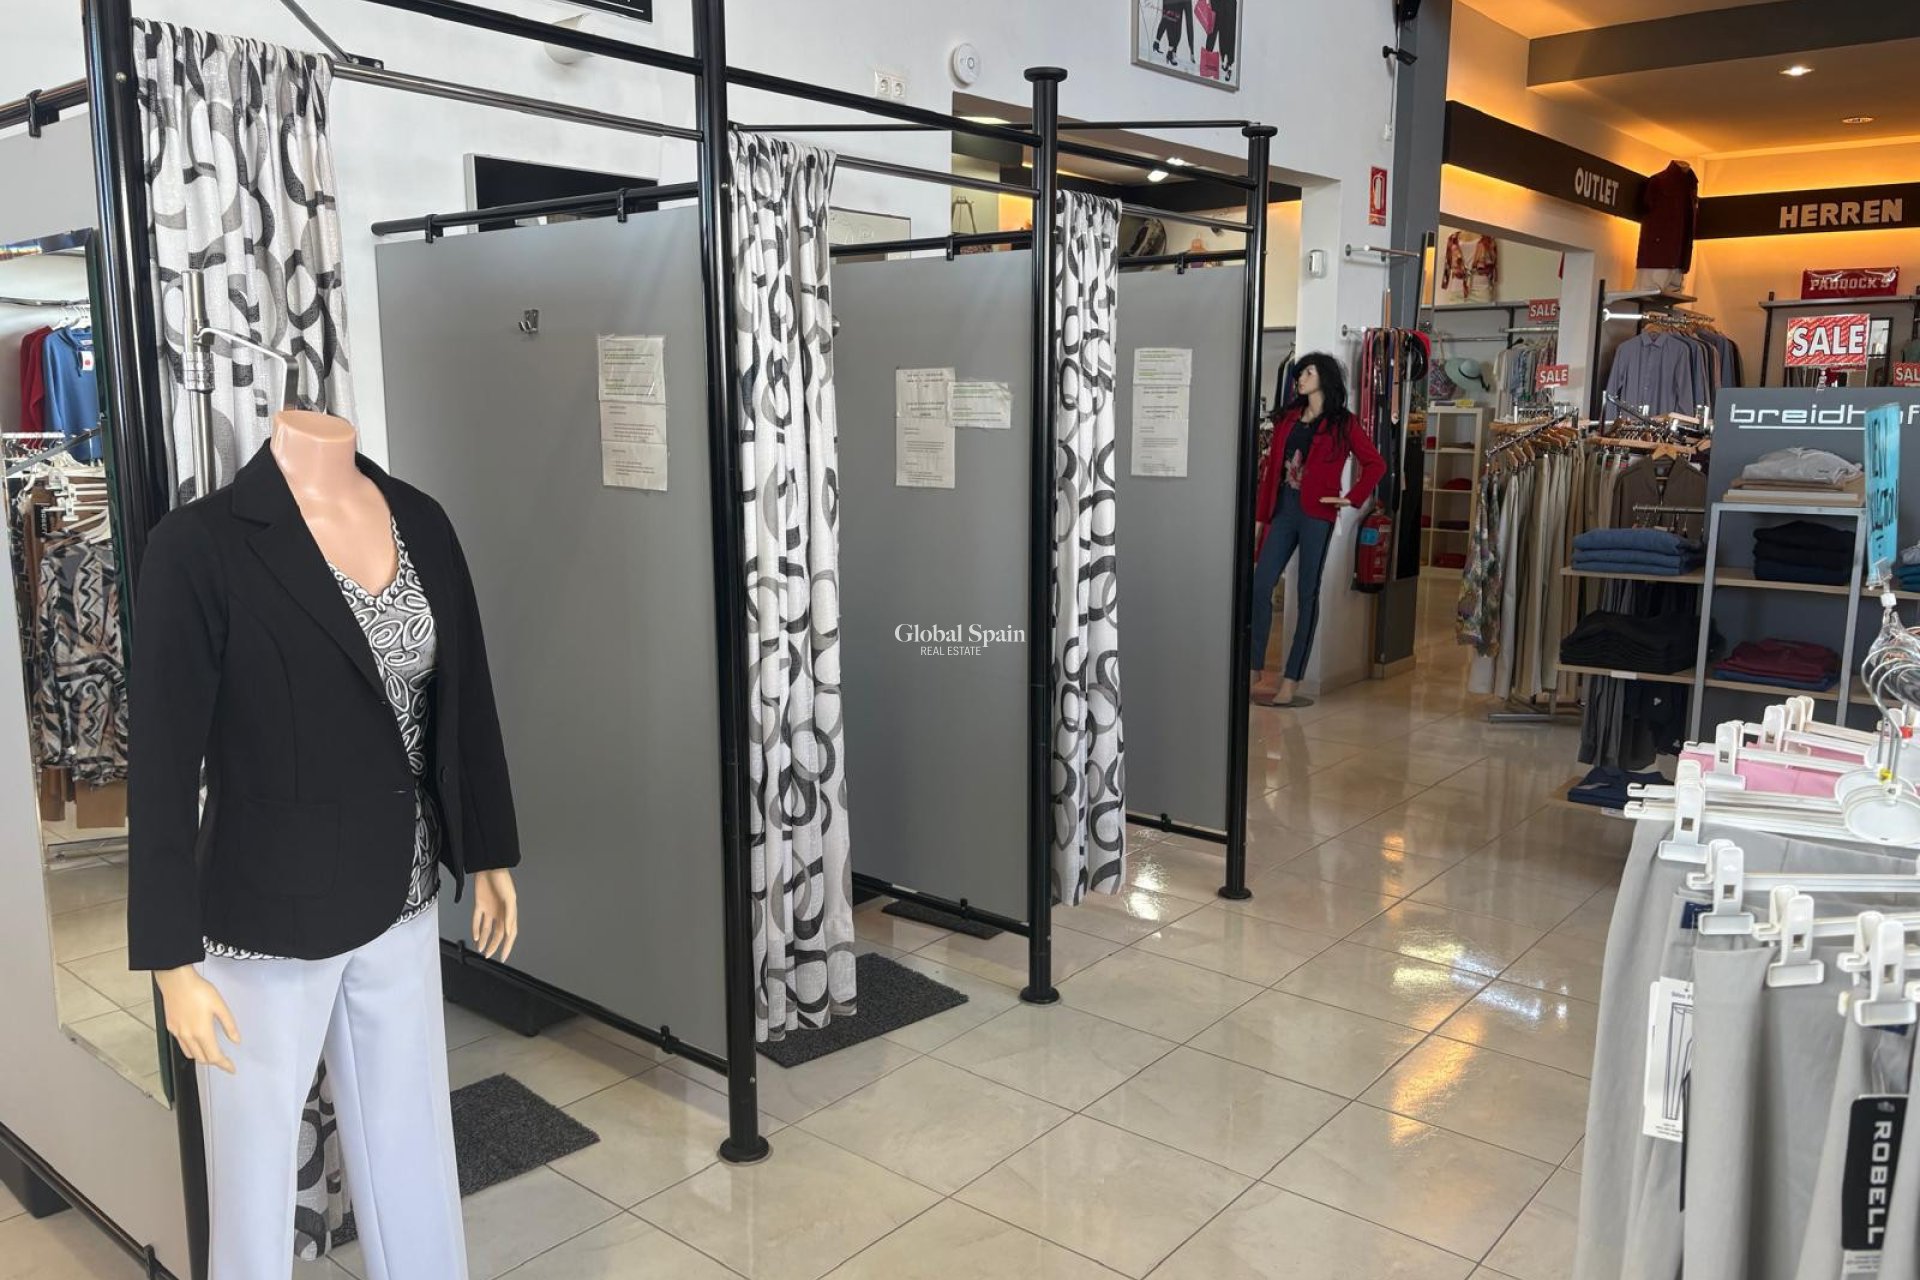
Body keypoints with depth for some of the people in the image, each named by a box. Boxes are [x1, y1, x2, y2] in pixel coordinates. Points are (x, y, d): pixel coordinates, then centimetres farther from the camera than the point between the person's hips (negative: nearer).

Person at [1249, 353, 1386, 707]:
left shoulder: (1342, 423, 1)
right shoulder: (1288, 418, 14)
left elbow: (1375, 464, -1)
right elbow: (1272, 467, 12)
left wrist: (1352, 498, -8)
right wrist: (1263, 514, 7)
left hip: (1316, 514, -4)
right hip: (1282, 509, 5)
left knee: (1307, 595, 0)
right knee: (1260, 586, -4)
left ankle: (1290, 683, 1)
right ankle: (1256, 674, 4)